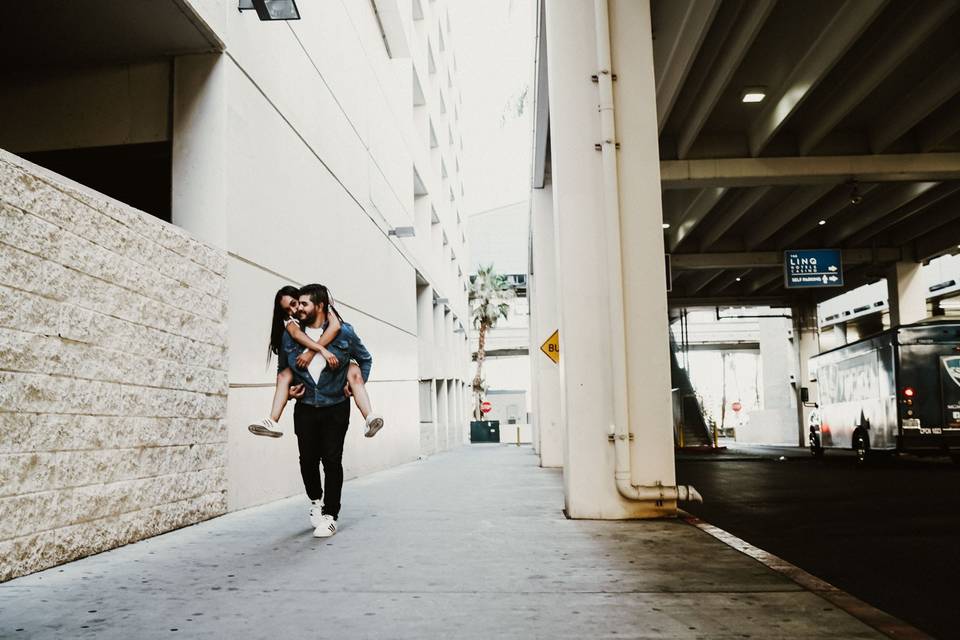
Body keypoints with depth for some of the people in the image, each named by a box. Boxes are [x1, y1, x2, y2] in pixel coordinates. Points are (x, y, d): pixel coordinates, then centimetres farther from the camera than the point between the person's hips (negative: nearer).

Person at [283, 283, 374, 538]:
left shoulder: (343, 332, -6)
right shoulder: (290, 335, 0)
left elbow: (365, 359, 11)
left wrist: (357, 385, 1)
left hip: (336, 408, -2)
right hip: (305, 407, 2)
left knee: (332, 461, -2)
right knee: (308, 459, 3)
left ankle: (330, 516, 10)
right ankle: (316, 500, 33)